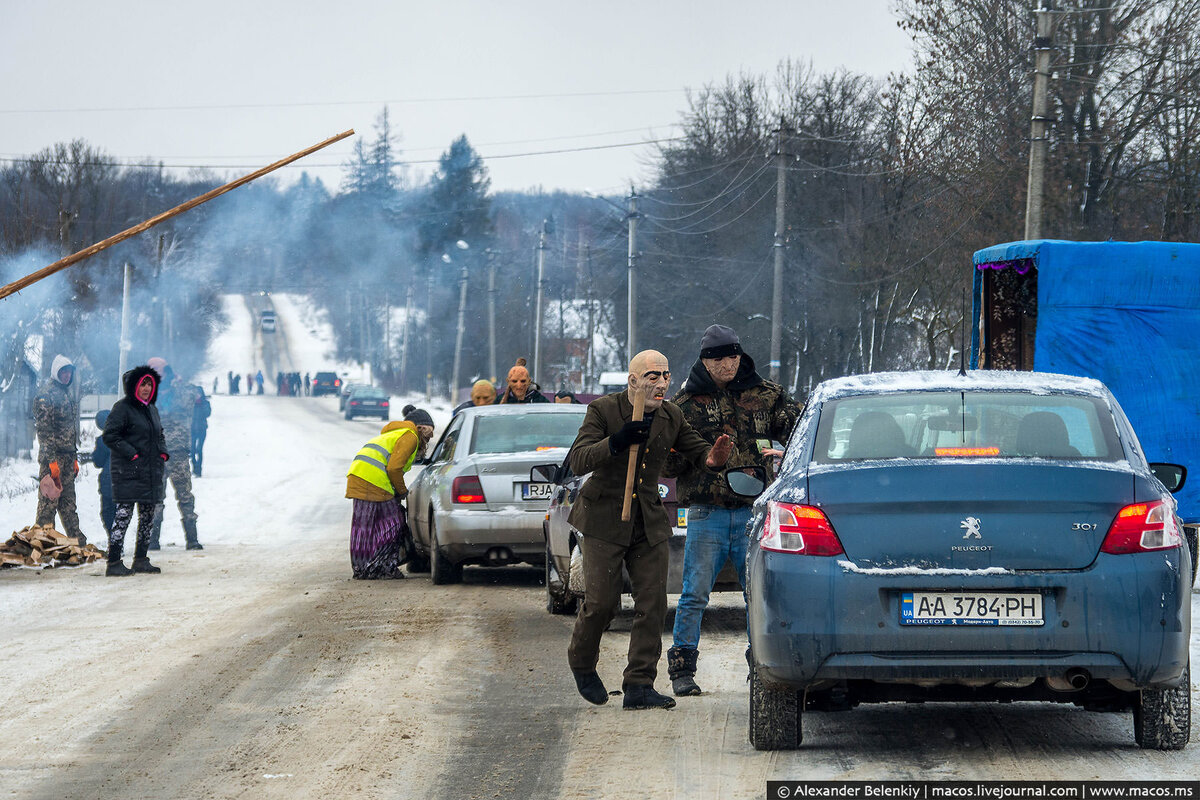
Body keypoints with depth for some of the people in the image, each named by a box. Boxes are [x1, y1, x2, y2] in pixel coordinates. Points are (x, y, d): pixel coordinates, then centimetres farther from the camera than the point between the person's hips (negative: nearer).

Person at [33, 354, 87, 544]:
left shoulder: (66, 392, 18)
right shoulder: (46, 393, -11)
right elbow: (43, 429, -17)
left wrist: (74, 458, 23)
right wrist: (51, 460, -22)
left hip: (67, 455, 9)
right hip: (53, 455, -9)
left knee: (68, 499, 13)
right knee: (49, 500, -6)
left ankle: (78, 540, 16)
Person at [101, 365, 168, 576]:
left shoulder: (151, 409, 17)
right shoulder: (122, 408, -8)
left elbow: (159, 435, 29)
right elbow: (110, 436, -14)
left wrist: (163, 453, 11)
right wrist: (132, 454, -17)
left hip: (151, 473, 8)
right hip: (128, 474, -8)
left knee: (148, 517, 12)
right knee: (123, 515, -10)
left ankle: (141, 559, 21)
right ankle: (114, 563, -10)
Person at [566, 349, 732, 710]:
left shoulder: (671, 418, 6)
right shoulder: (603, 410, -9)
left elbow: (698, 451, 9)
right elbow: (578, 460, -17)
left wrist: (713, 457, -17)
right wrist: (617, 442, -33)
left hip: (650, 524, 4)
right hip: (604, 520, -4)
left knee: (653, 604, -3)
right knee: (601, 602, -5)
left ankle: (640, 686, 0)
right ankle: (582, 663, 23)